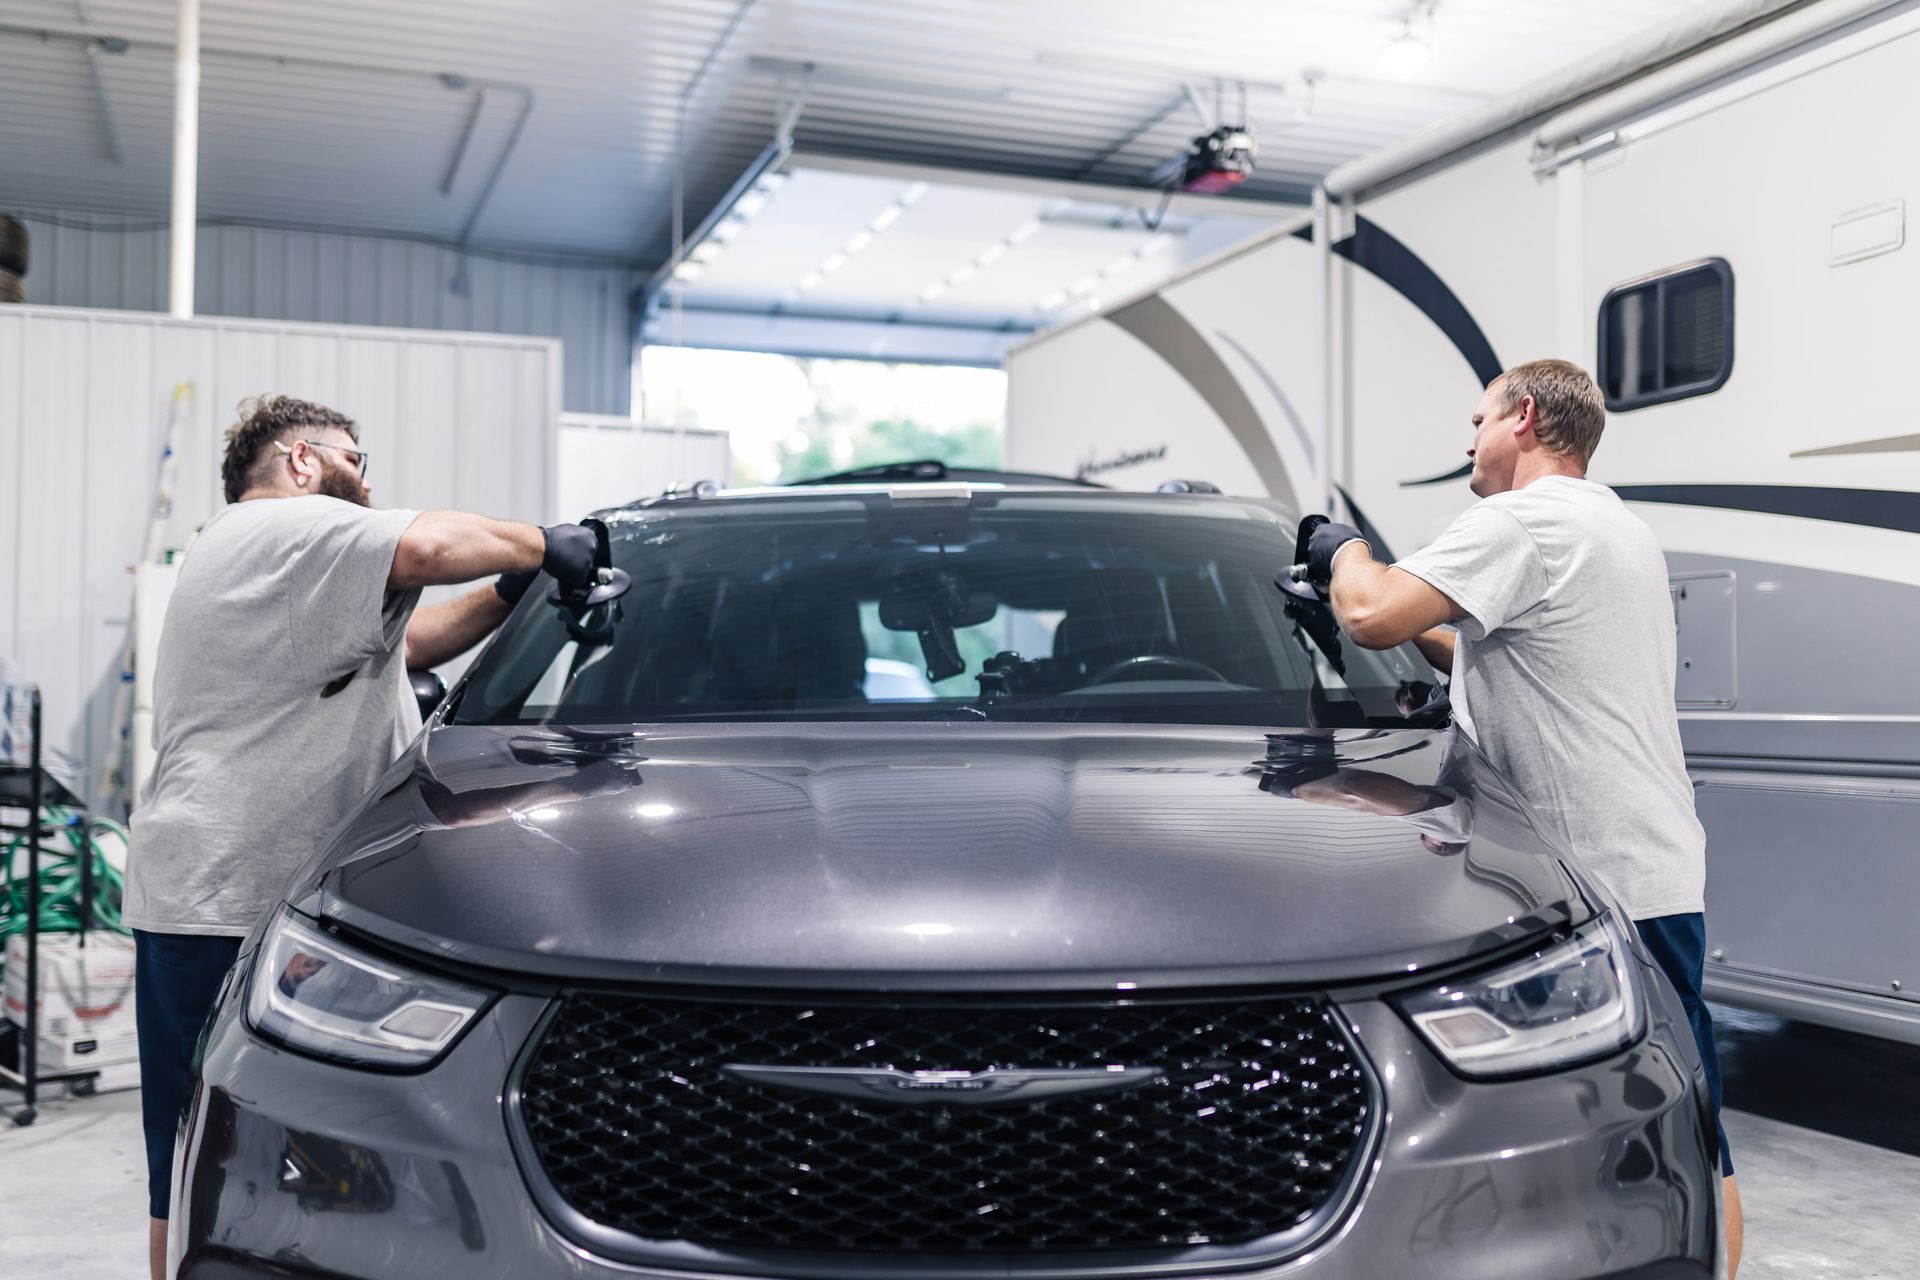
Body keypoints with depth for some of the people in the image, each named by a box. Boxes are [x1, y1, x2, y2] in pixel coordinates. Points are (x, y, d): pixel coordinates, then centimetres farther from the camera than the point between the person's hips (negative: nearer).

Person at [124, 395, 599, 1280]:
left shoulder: (283, 550, 28)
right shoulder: (282, 530, -7)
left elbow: (401, 644, 27)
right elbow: (431, 547, -24)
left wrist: (515, 589, 18)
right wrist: (541, 546, -8)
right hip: (222, 897, -11)